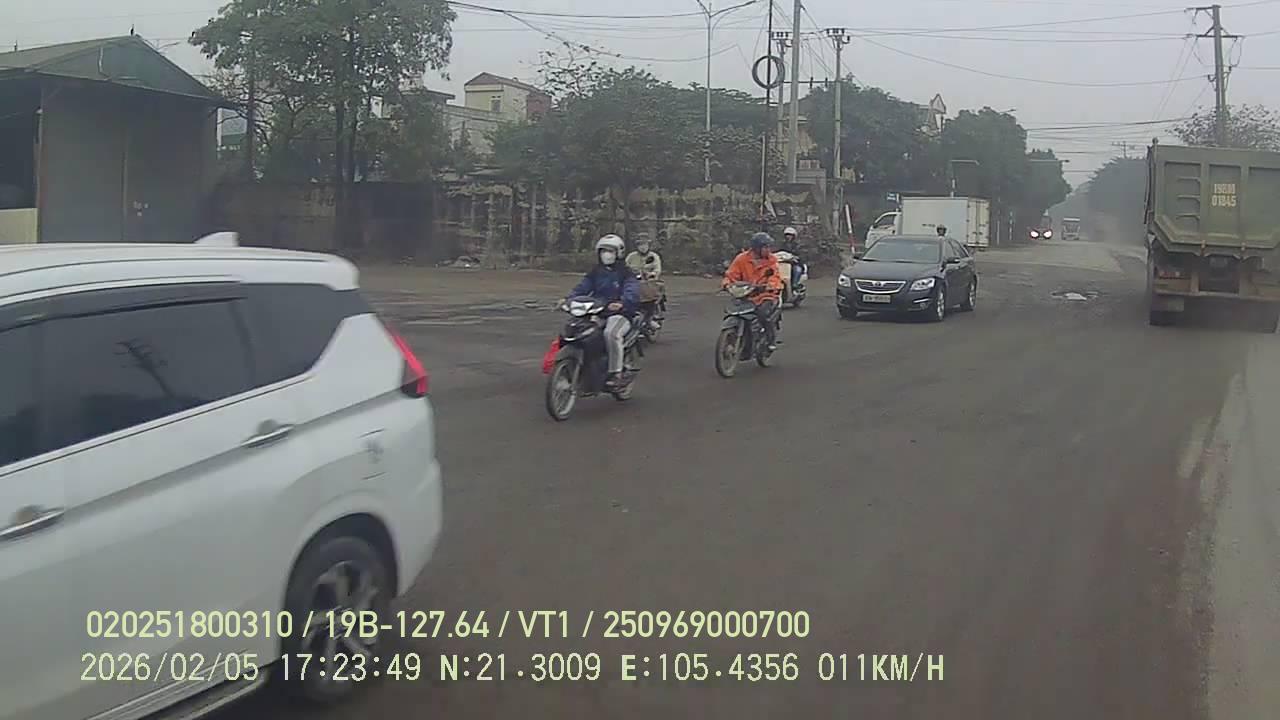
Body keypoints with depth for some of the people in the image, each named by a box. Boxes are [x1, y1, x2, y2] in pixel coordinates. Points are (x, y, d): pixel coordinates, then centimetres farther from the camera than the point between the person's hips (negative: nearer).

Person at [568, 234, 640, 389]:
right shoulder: (595, 272, 19)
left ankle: (615, 373, -29)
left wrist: (621, 303, -38)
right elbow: (582, 287, 10)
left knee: (611, 333, -37)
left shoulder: (625, 273, 2)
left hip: (619, 314, -6)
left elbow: (632, 291, -16)